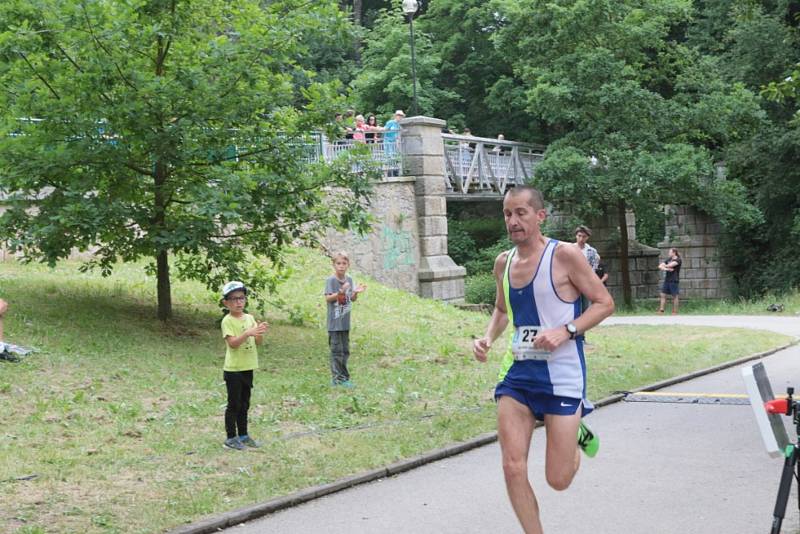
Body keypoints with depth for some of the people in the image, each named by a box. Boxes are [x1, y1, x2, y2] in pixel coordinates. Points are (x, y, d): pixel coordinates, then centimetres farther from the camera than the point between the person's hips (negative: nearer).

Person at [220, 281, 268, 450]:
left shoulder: (249, 318, 7)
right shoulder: (227, 321, -11)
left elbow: (258, 342, 6)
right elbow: (232, 343, -21)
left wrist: (260, 333, -15)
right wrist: (248, 333, -32)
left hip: (248, 368, 6)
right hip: (233, 369, -6)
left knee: (244, 403, 15)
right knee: (234, 404, 0)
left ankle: (243, 435, 25)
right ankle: (231, 437, 9)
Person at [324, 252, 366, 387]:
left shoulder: (349, 280, 8)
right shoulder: (331, 280, -10)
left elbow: (352, 299, 13)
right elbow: (328, 298, -15)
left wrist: (356, 292, -8)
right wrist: (341, 292, -27)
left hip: (345, 322, 6)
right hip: (334, 322, -6)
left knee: (345, 350, 11)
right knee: (337, 350, -4)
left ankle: (343, 376, 20)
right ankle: (337, 378, 0)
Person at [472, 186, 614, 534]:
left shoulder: (564, 255, -11)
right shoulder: (503, 262, 6)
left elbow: (605, 303, -6)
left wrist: (566, 331, -19)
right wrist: (488, 338, 3)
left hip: (561, 374, -5)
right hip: (517, 373, 5)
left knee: (558, 479, 1)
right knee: (513, 469, -5)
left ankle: (578, 434, 34)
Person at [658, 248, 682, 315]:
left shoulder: (678, 260, -6)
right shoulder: (668, 259, 12)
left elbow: (670, 265, -20)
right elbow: (660, 266, 5)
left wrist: (664, 266, 0)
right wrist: (666, 269, -14)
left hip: (674, 280, -6)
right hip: (667, 280, 7)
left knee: (674, 296, -1)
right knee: (663, 295, 2)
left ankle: (675, 312, 5)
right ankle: (661, 310, 3)